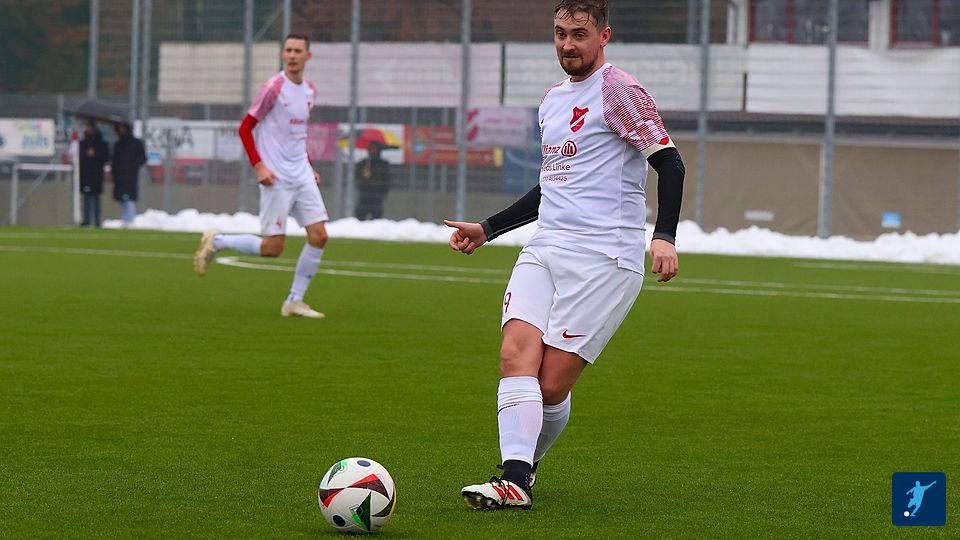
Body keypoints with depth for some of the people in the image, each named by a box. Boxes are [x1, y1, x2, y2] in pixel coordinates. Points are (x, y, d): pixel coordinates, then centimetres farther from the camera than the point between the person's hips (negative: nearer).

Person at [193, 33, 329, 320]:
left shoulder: (310, 90, 10)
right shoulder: (274, 87, -11)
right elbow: (245, 128, -8)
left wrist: (308, 166, 14)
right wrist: (259, 166, -16)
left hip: (302, 176, 7)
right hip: (276, 178, -7)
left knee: (319, 236, -3)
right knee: (273, 247, -9)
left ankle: (294, 301, 7)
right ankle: (216, 241, 12)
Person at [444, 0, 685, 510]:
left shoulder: (616, 89, -4)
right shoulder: (552, 99, 20)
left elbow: (669, 162, -9)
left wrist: (664, 235, -22)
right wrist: (488, 229, 31)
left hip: (605, 257, -7)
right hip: (544, 250, 7)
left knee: (551, 384, -11)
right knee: (517, 353, -16)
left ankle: (526, 463, 11)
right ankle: (514, 479, -21)